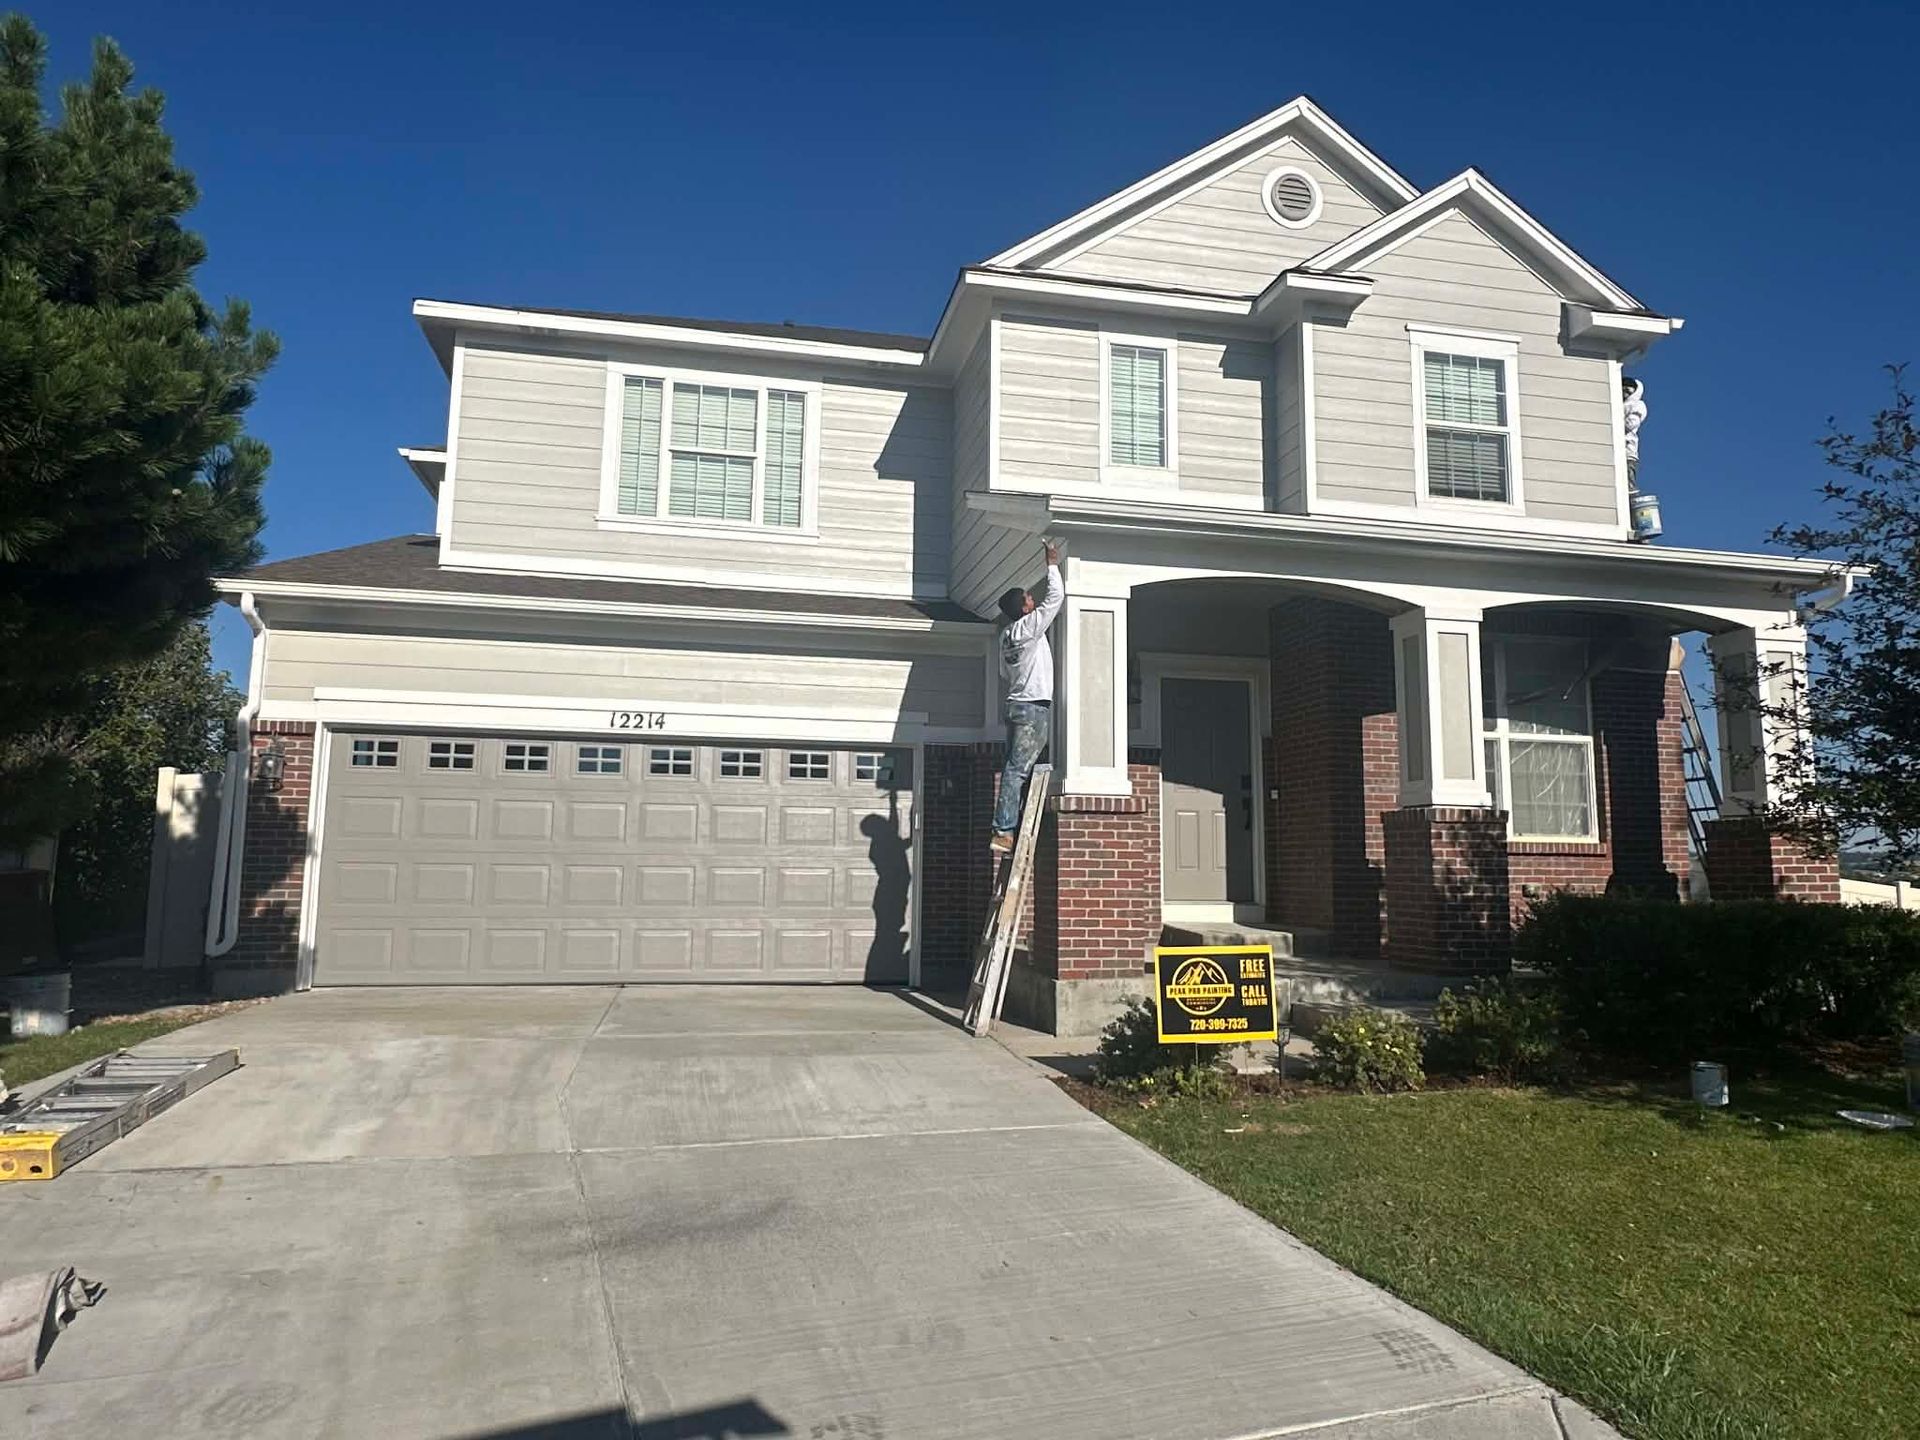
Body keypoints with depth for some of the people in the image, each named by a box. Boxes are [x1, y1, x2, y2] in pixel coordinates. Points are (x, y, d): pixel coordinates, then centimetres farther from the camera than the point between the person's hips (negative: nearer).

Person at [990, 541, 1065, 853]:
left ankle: (1005, 830, 7)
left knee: (1014, 769, 8)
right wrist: (1052, 564, 6)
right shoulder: (1029, 626, -8)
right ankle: (1003, 831, -15)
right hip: (1034, 707, -9)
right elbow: (1055, 595, -6)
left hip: (1016, 704, 9)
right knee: (1018, 770, -12)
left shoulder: (1007, 634, 15)